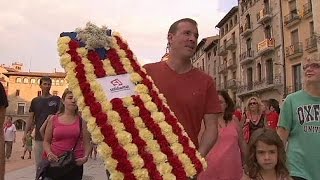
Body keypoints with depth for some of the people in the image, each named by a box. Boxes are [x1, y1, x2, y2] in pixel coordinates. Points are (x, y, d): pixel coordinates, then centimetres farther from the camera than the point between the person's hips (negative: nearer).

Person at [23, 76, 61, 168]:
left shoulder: (56, 99, 4)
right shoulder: (35, 101, 12)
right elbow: (30, 118, 12)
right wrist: (25, 133, 3)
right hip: (39, 136, 3)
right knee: (39, 163, 8)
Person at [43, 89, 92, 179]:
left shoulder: (81, 120, 2)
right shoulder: (53, 119, 4)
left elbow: (87, 143, 0)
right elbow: (46, 141, 9)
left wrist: (85, 157, -15)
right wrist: (49, 153, -9)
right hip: (55, 162, 1)